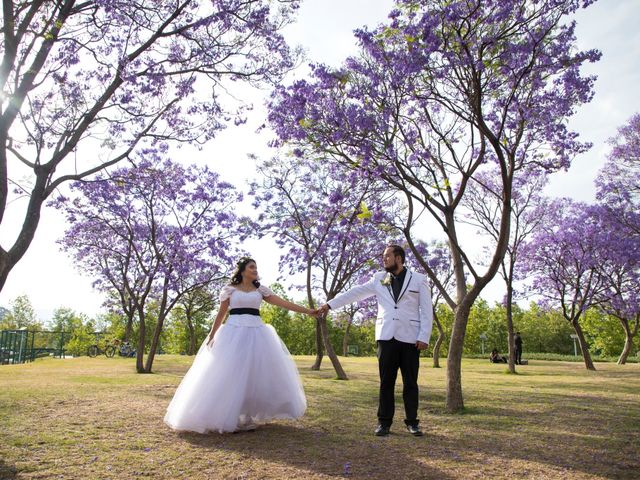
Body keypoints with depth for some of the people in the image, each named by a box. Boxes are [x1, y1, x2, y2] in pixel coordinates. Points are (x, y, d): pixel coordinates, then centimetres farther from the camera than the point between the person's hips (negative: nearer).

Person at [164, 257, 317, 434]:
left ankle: (248, 416, 10)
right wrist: (212, 335, 2)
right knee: (230, 373, -6)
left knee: (256, 373, 0)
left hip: (256, 334, 3)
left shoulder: (260, 290, 11)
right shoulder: (229, 289, 4)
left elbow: (283, 303, 6)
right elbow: (221, 314, 6)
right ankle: (230, 417, 2)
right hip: (234, 333, -3)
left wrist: (307, 311, 1)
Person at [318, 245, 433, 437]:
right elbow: (355, 293, 9)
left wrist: (424, 337, -7)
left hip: (409, 338, -1)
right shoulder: (379, 279, 11)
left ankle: (412, 422, 15)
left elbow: (426, 311, 1)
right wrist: (330, 304, 4)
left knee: (410, 382, 3)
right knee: (386, 381, 2)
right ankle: (384, 422, 10)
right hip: (386, 337, 2)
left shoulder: (418, 280, 5)